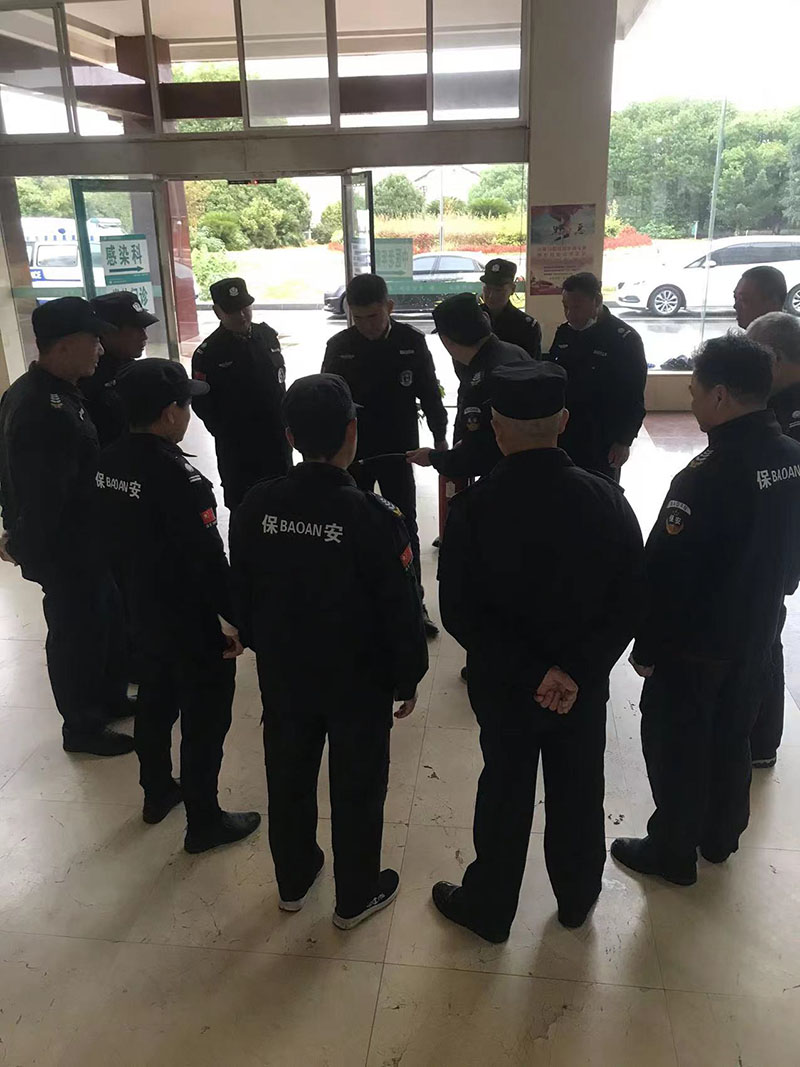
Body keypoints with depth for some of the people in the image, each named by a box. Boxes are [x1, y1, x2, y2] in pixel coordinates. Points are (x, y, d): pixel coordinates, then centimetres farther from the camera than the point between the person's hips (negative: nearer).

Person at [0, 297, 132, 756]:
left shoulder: (48, 391, 6)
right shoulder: (45, 411, -29)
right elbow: (42, 494, -28)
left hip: (81, 542, 10)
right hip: (63, 550, -10)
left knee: (107, 618, 23)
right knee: (77, 634, 8)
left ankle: (109, 698, 44)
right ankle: (83, 728, 28)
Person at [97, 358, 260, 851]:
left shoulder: (108, 463, -3)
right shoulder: (179, 476, -28)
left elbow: (114, 538, 8)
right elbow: (209, 560, -26)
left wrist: (134, 592, 19)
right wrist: (238, 617, -14)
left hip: (144, 614, 8)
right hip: (195, 624, -8)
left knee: (156, 702, 25)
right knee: (205, 720, 9)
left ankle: (158, 792, 45)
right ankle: (204, 822, 24)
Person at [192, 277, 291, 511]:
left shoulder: (268, 335, 3)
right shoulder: (208, 353, -12)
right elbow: (202, 404, -8)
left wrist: (281, 421, 9)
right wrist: (228, 435, -4)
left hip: (277, 441, 5)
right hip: (237, 449, -4)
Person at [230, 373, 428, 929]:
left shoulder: (256, 506, -11)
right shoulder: (374, 515, -24)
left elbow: (243, 591, 1)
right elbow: (401, 608, -17)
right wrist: (408, 677, -1)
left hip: (283, 675, 4)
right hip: (360, 681, -4)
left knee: (289, 778, 22)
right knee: (357, 789, 16)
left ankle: (293, 880, 44)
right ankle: (357, 896, 35)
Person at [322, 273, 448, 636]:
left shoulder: (412, 341, -6)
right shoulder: (339, 346, -5)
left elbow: (429, 392, 2)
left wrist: (439, 436, 6)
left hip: (397, 451, -1)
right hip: (351, 453, 1)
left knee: (405, 528, 4)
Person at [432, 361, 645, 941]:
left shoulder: (473, 506, -22)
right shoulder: (606, 498, -16)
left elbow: (460, 612, -20)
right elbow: (631, 600, -14)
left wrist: (532, 673, -16)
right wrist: (574, 670, -15)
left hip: (504, 684, -2)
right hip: (585, 684, 2)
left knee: (505, 795, 18)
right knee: (579, 792, 23)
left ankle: (489, 908, 40)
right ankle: (577, 897, 47)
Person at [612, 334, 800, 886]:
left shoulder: (706, 476, -29)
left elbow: (667, 574, -24)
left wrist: (647, 646, -12)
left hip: (693, 643, -7)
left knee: (676, 746, 11)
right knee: (732, 737, 23)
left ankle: (673, 852, 29)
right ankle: (720, 837, 43)